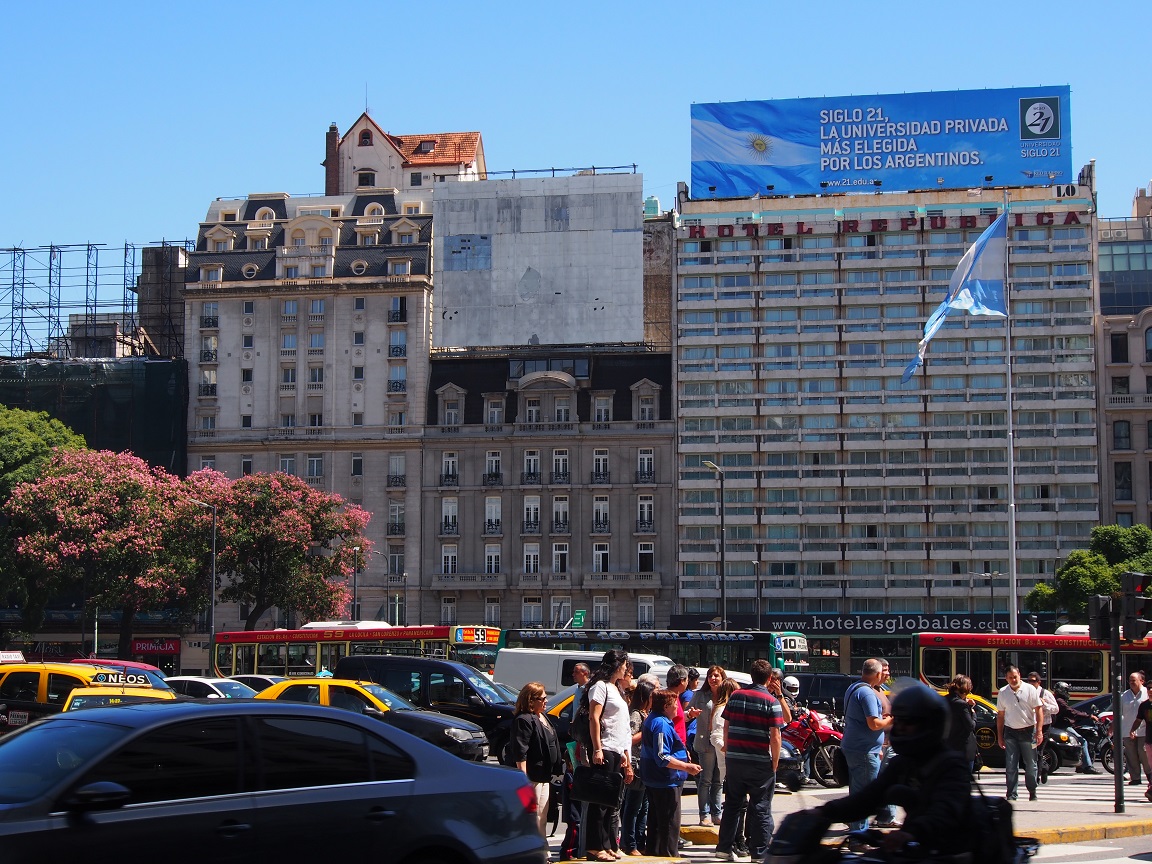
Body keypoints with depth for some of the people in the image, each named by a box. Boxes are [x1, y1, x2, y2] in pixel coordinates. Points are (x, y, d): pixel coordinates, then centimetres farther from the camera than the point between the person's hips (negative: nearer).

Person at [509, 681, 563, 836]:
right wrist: (524, 777, -24)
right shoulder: (524, 720, -15)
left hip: (544, 776, 10)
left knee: (542, 817, 15)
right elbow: (520, 752, -20)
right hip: (532, 776, -10)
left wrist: (555, 770, 25)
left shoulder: (543, 718, 17)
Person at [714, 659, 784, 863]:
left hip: (734, 760, 4)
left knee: (732, 804, 13)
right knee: (760, 808, 3)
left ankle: (725, 846, 15)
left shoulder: (735, 696, 5)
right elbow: (775, 735, -13)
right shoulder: (771, 702, -9)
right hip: (760, 762, -4)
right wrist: (775, 762, -4)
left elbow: (726, 726, 9)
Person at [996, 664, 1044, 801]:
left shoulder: (1030, 690, -2)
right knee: (1011, 766, -2)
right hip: (1010, 732, 2)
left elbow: (1039, 710, -3)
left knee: (1030, 765, 5)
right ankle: (1011, 795, 1)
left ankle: (1032, 793, 19)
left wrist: (1039, 731, -11)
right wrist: (999, 736, 9)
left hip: (1028, 731, -2)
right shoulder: (1002, 693, 6)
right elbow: (1000, 715, 12)